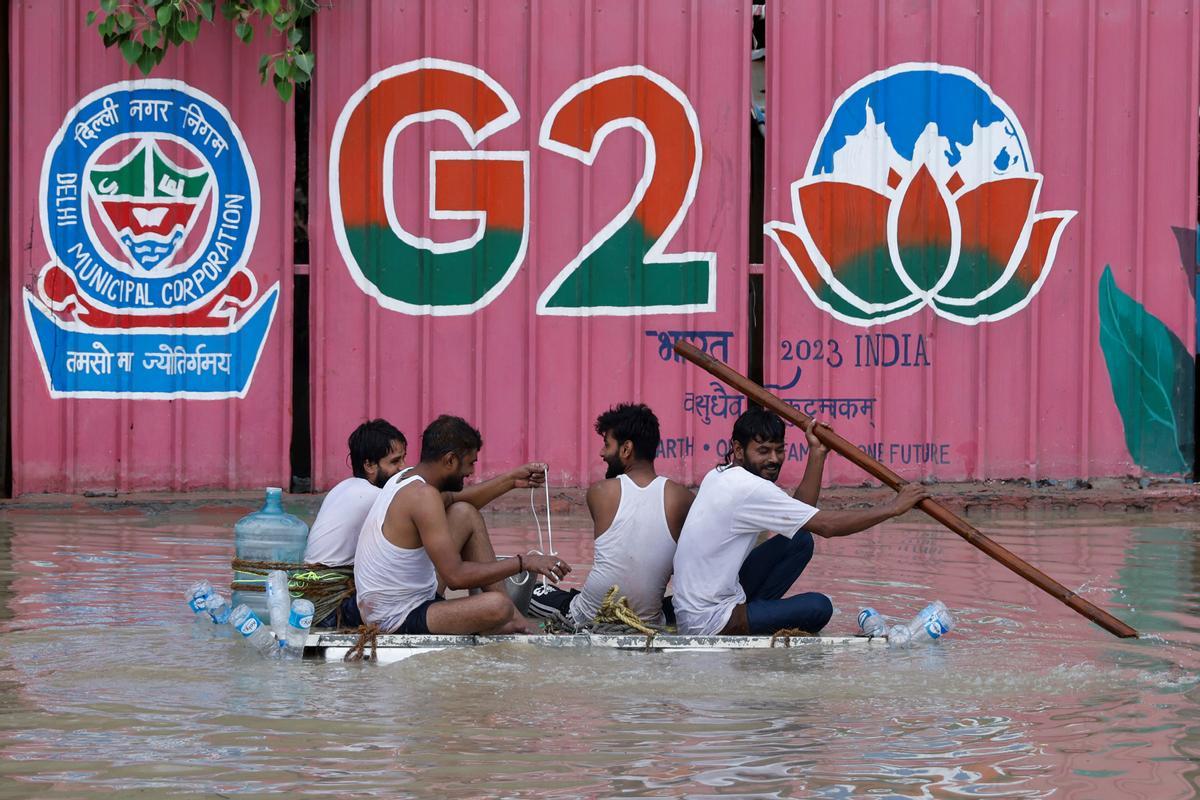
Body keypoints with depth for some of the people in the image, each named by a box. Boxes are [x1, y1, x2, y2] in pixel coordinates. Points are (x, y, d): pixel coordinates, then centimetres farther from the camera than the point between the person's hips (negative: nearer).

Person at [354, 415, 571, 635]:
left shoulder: (406, 478, 6)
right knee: (497, 606, -32)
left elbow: (457, 499, 30)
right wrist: (524, 563, -18)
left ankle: (514, 621, 12)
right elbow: (457, 575, -26)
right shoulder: (423, 496, -23)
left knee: (466, 514, 15)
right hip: (396, 622, -11)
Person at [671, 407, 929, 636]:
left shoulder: (720, 475, 8)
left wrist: (817, 454, 4)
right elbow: (828, 526, -21)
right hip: (708, 623, -10)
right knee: (818, 608, -18)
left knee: (799, 541, 9)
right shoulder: (748, 489, -22)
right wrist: (894, 507, -15)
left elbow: (802, 512, 10)